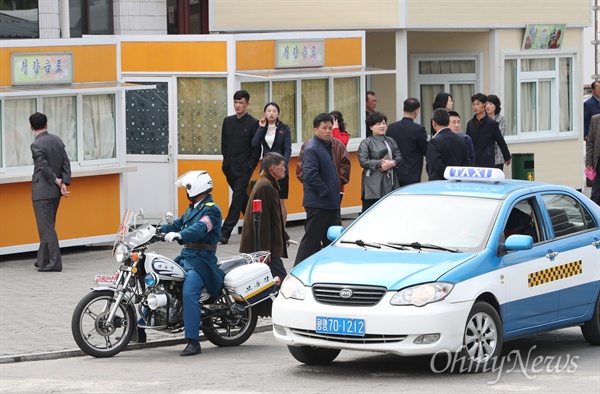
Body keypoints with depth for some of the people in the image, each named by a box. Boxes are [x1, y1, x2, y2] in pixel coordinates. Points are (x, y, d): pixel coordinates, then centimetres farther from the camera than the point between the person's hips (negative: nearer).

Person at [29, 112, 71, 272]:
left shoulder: (36, 145, -16)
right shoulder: (57, 140, 7)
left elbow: (44, 168, -18)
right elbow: (66, 163, 3)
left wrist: (57, 181, -4)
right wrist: (64, 183, -2)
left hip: (42, 192, -8)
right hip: (55, 192, 8)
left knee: (46, 228, -5)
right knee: (48, 226, 17)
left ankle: (54, 263, -7)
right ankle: (44, 260, 26)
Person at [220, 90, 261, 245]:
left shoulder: (253, 124, -4)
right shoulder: (228, 121, 12)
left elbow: (256, 149, -5)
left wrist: (250, 166, -10)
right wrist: (226, 161, 10)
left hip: (244, 169, -6)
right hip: (230, 168, 6)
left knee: (237, 199, -9)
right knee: (241, 198, 14)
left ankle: (226, 232, -14)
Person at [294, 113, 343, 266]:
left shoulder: (326, 146, 14)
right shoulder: (311, 149, -16)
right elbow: (310, 176, -25)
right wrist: (326, 192, -18)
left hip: (330, 203, 10)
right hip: (317, 203, -10)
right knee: (311, 241, -5)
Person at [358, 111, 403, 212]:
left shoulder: (391, 141, 17)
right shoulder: (366, 143, -1)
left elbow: (399, 156, 9)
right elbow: (363, 161, -11)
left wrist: (393, 163, -12)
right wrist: (380, 163, -16)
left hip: (390, 182, 6)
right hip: (373, 184, -6)